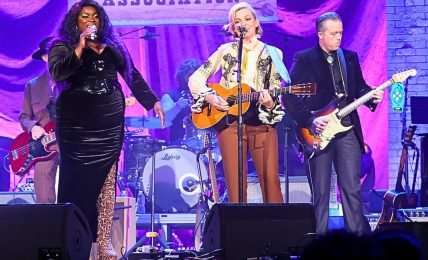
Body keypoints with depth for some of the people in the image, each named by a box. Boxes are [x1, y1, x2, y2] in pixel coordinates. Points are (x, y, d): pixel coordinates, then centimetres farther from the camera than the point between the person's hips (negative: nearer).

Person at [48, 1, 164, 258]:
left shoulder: (112, 45, 15)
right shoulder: (62, 46, 2)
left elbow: (132, 74, 17)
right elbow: (57, 73, -16)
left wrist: (152, 101, 13)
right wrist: (80, 48, -20)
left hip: (110, 121, 3)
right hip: (77, 123, -3)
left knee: (106, 181, 0)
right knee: (77, 181, -5)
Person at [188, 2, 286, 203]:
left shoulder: (272, 54, 8)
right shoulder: (226, 51, 9)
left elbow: (276, 90, 3)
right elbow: (195, 78, 8)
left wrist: (269, 103, -19)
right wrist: (209, 97, -10)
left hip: (262, 122, 0)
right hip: (229, 121, 0)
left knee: (271, 180, -8)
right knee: (235, 184, -3)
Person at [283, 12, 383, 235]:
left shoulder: (350, 58, 13)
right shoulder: (304, 59, -2)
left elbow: (359, 87, 18)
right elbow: (289, 97, -7)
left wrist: (371, 97, -5)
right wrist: (310, 121, -15)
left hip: (347, 129, 4)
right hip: (318, 132, -4)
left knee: (352, 188, 1)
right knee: (320, 192, 1)